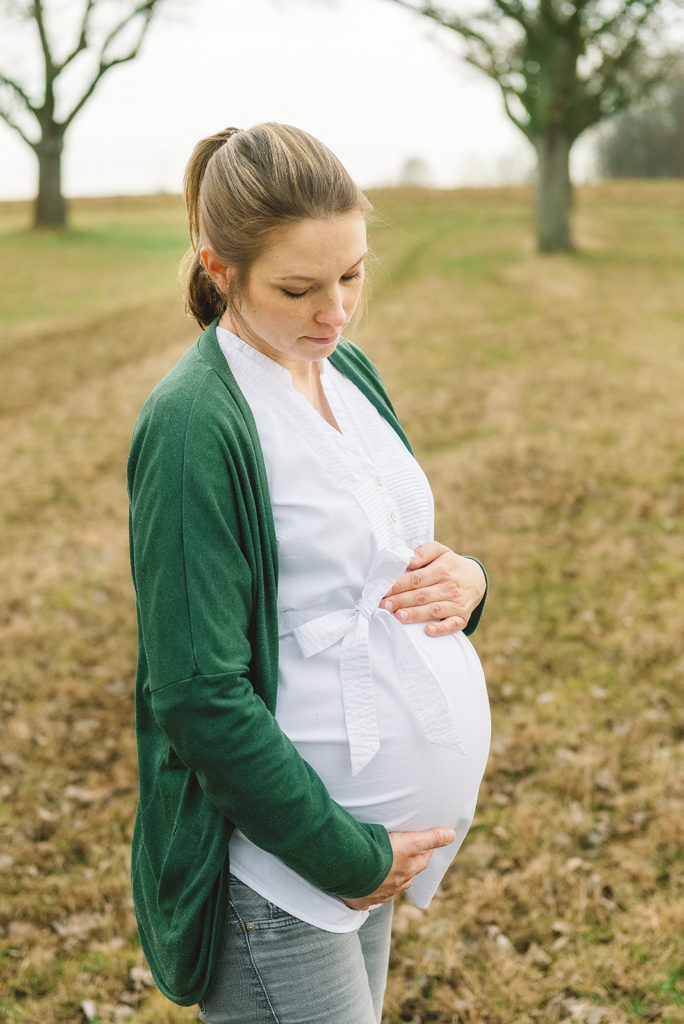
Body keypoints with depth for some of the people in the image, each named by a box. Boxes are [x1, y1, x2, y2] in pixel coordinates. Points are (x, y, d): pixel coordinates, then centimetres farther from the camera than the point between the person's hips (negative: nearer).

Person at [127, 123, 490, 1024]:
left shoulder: (347, 370, 5)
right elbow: (199, 696, -20)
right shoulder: (194, 424, -18)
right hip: (278, 864, -7)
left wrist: (464, 577, -5)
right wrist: (348, 855, -16)